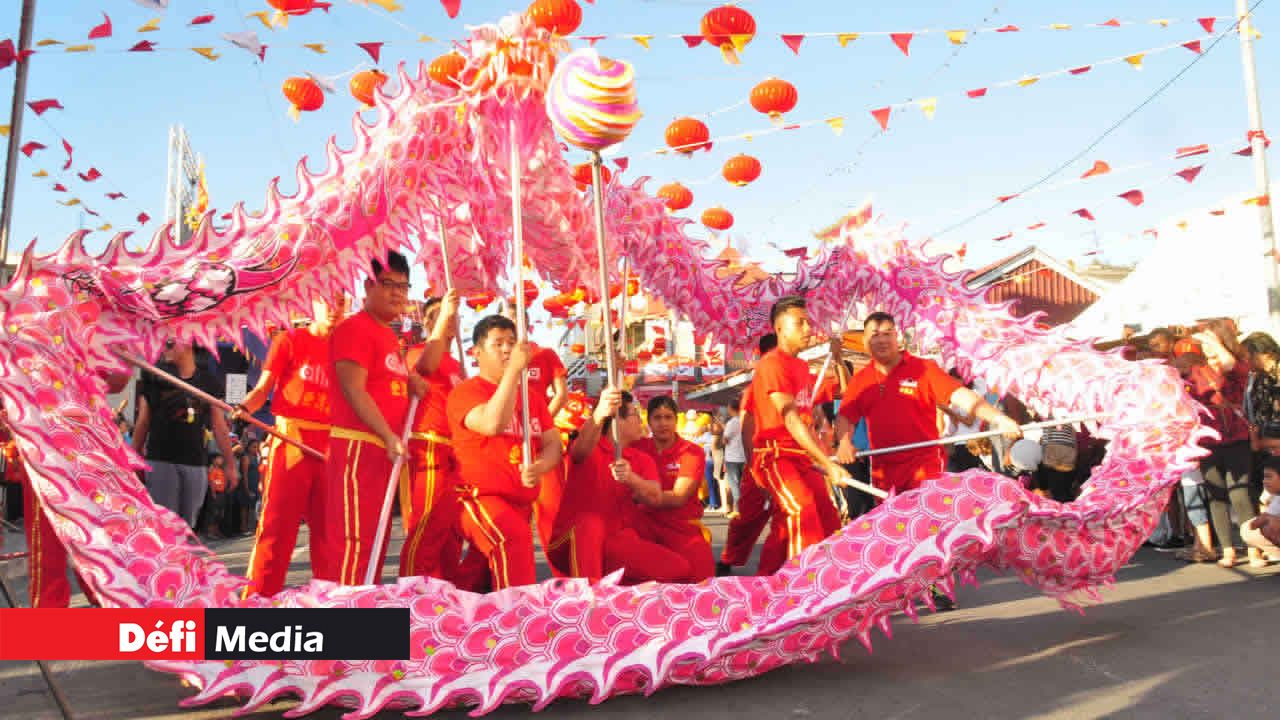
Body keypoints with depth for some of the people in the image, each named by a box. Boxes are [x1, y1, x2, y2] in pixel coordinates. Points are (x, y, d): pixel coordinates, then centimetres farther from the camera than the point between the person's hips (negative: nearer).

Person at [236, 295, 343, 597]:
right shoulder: (289, 340, 2)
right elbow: (263, 388, -1)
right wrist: (245, 408, -21)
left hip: (331, 446, 4)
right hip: (290, 441, -4)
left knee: (328, 526, 8)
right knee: (277, 522, -6)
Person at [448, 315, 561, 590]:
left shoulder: (531, 397, 16)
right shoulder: (465, 391, -5)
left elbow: (553, 444, 9)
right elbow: (493, 424, -26)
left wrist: (539, 467, -15)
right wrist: (514, 370, -22)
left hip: (522, 503, 8)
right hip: (480, 499, -8)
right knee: (514, 536, -34)